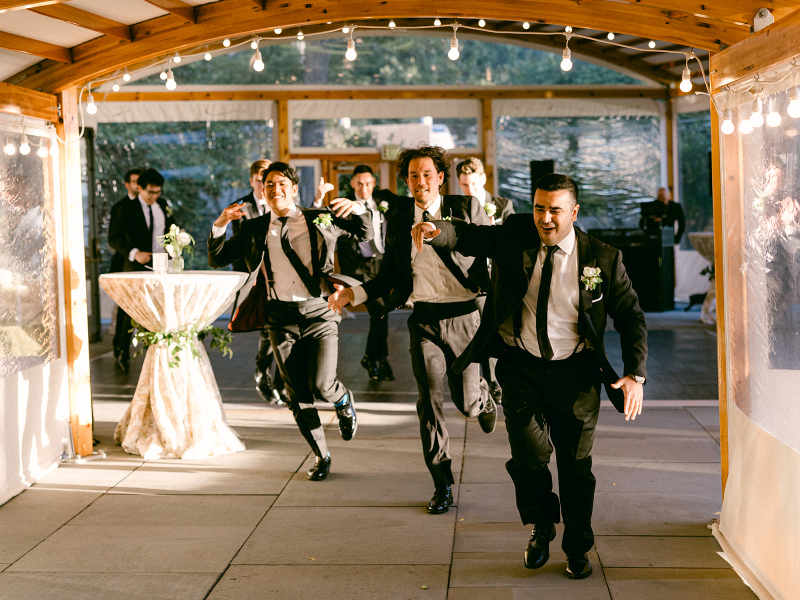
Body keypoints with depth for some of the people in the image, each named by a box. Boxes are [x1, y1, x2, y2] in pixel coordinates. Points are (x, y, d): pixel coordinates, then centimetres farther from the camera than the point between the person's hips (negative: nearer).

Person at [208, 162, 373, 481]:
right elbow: (217, 259, 12)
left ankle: (344, 400, 21)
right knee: (298, 396, 4)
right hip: (281, 319, 2)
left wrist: (359, 208, -5)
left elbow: (365, 233, 16)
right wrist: (220, 224, -4)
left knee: (321, 385, -16)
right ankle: (321, 456, 21)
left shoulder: (320, 219, 7)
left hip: (318, 314, -2)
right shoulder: (254, 229, 10)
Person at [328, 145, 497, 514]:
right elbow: (389, 275, 12)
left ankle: (484, 397, 46)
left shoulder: (467, 208, -3)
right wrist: (353, 294, -2)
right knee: (429, 401, -4)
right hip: (423, 319, 1)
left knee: (466, 403, 5)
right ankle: (442, 486, 7)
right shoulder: (397, 218, 5)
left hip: (463, 317, -1)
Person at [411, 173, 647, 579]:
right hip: (520, 367, 0)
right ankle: (540, 529, 17)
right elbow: (468, 236, -14)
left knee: (576, 464, 9)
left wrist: (635, 375, -14)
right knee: (529, 454, -14)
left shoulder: (602, 259, -5)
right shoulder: (513, 237, -2)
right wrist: (436, 232, -38)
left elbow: (631, 317, -2)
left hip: (575, 372, 0)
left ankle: (578, 549, 31)